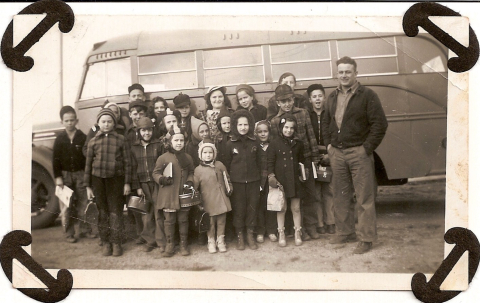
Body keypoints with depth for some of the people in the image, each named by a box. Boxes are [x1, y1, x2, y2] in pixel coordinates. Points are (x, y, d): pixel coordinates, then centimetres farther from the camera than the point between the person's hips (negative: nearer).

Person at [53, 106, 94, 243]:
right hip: (65, 174, 1)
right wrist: (58, 177, -5)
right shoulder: (60, 139, 1)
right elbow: (56, 159, 1)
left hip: (80, 173, 0)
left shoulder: (82, 137, -1)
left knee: (83, 203, 1)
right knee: (67, 205, 4)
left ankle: (85, 229, 13)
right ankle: (70, 233, 11)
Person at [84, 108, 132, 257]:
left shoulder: (120, 139, 3)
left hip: (116, 178, -2)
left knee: (116, 211, 0)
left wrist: (127, 183, -2)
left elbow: (127, 162, 2)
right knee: (102, 211, 6)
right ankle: (106, 242, 16)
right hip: (98, 179, 2)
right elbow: (88, 164, 8)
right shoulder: (93, 141, 7)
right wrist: (88, 186, 5)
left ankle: (116, 243, 9)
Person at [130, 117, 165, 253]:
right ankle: (150, 240, 16)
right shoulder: (134, 147, 6)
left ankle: (161, 241, 7)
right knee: (146, 213, 3)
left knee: (159, 212, -2)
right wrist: (137, 187, 0)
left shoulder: (158, 145, 2)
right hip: (143, 184, 2)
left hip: (157, 183, -2)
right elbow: (133, 168, 5)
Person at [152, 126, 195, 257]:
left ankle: (184, 245, 22)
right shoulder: (163, 158, -3)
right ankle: (169, 245, 18)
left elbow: (191, 172, 14)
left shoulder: (187, 158, 6)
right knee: (169, 220, 5)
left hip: (183, 195, 2)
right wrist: (162, 179, -17)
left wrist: (190, 181, -5)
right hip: (168, 195, -2)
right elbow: (155, 173, 1)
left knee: (183, 220, 10)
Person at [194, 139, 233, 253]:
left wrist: (229, 189, 2)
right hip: (208, 202, -2)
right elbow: (195, 187, 1)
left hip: (221, 200, 2)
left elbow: (227, 179, 14)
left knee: (221, 221, 10)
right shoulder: (198, 170, -3)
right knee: (210, 223, 6)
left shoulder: (219, 165, 4)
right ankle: (211, 241, 24)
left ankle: (220, 241, 26)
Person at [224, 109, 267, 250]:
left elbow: (260, 161, 8)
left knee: (252, 207, 6)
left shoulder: (255, 142, 4)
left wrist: (263, 178, 4)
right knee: (238, 208, 3)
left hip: (253, 180, 2)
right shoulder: (230, 144, -1)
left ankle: (250, 235, 20)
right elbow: (226, 164, 2)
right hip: (237, 181, -1)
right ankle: (239, 236, 17)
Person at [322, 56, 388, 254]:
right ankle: (345, 233, 26)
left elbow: (380, 124, -10)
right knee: (340, 196, 12)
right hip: (337, 153, 6)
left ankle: (366, 238, 7)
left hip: (359, 152, -6)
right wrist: (328, 144, 11)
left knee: (365, 198, -2)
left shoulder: (367, 95, -5)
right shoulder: (332, 97, 14)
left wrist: (367, 148, -13)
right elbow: (326, 123, 24)